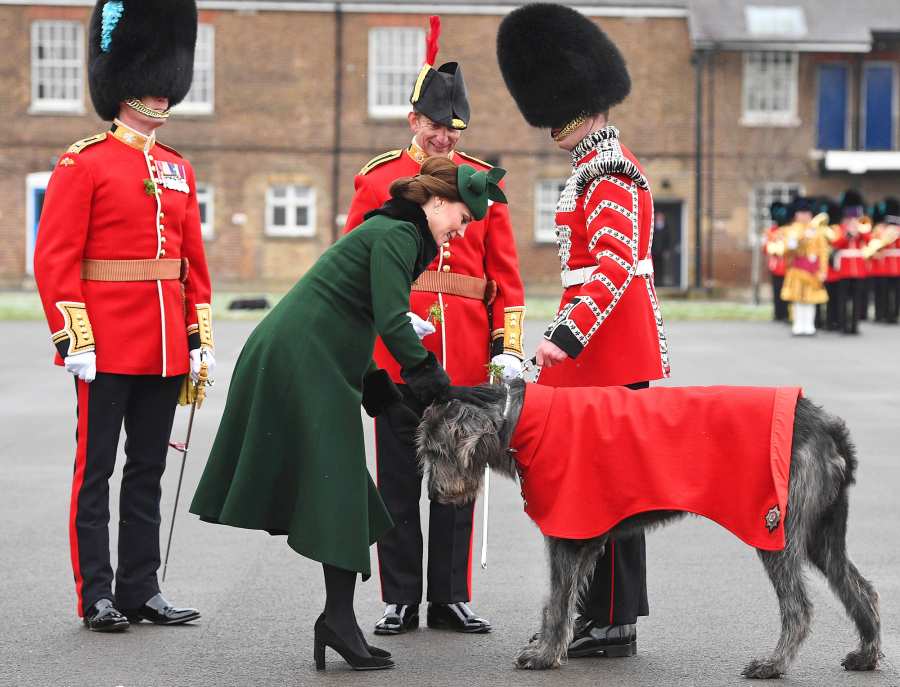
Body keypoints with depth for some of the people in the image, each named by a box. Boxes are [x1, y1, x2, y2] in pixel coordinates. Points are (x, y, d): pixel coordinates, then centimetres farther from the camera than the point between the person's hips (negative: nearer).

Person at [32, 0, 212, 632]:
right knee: (96, 470, 1)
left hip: (166, 350, 6)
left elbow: (194, 261, 16)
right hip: (108, 347, -6)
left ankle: (141, 589, 17)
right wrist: (75, 339, -16)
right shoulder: (83, 164, -6)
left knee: (149, 471, 10)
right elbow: (55, 258, -10)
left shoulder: (178, 171, 13)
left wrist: (201, 337, 11)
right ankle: (97, 596, 6)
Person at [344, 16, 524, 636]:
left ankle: (452, 597, 16)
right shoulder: (378, 179, 3)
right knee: (399, 481, 5)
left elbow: (506, 275, 8)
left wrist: (508, 347, 0)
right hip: (396, 355, -2)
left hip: (466, 364, 2)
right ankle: (402, 600, 12)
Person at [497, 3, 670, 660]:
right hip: (611, 349, 10)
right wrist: (569, 339, 25)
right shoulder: (600, 165, 18)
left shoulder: (606, 171, -14)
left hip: (608, 350, -10)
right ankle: (605, 615, 18)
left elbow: (614, 266, -24)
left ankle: (612, 624, -2)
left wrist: (566, 336, -28)